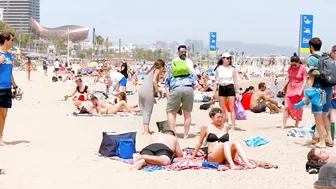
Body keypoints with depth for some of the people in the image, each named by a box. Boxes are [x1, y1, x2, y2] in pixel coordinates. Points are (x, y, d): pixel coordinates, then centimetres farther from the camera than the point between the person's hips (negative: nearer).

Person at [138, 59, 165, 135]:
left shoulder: (150, 71, 29)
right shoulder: (157, 70, 7)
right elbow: (154, 80, -10)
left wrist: (153, 97, 27)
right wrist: (158, 91, -3)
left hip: (141, 90, 7)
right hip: (148, 91, -7)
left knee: (144, 112, 11)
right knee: (148, 112, -6)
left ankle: (146, 130, 14)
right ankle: (146, 131, -11)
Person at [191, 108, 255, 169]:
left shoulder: (225, 127, 17)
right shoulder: (206, 127, 7)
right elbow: (200, 143, 16)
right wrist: (193, 155, 20)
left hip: (226, 158, 4)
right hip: (212, 157, -4)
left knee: (235, 143, -26)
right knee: (226, 143, -31)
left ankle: (247, 163, -46)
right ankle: (231, 164, -55)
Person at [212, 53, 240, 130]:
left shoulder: (232, 69, 2)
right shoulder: (218, 69, 6)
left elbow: (235, 81, 2)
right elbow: (216, 81, 8)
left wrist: (237, 92, -2)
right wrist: (214, 92, 4)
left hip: (230, 88, -2)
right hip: (221, 88, 2)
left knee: (232, 108, -5)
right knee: (222, 109, 6)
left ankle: (233, 126, -5)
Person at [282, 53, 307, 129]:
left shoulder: (303, 68, -10)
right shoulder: (290, 68, 2)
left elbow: (305, 80, -11)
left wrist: (301, 90, -20)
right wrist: (285, 87, 14)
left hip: (298, 90, -4)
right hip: (290, 89, 4)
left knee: (298, 108, 5)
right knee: (286, 107, -3)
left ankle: (296, 125, 16)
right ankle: (283, 125, 1)